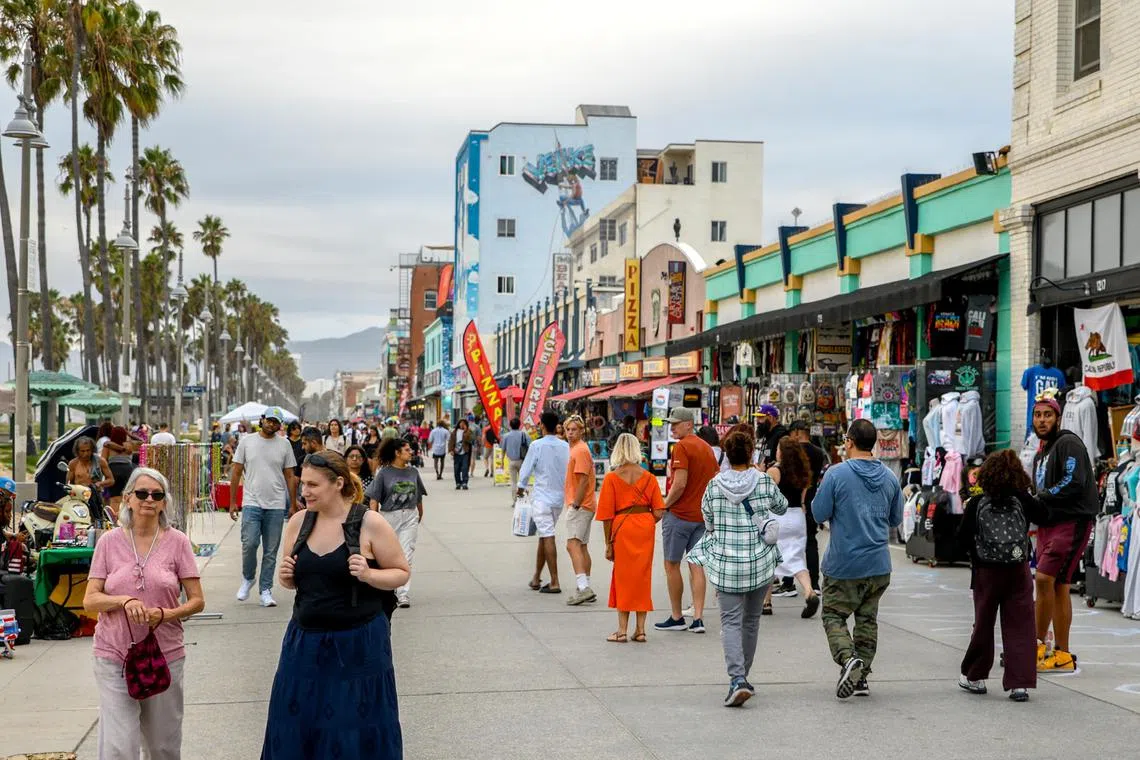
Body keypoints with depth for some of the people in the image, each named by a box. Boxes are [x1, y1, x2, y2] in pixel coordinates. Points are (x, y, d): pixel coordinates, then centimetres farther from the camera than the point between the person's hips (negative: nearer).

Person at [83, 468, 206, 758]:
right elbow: (90, 601, -1)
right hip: (114, 656, -1)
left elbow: (197, 601, 1)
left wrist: (165, 614, -18)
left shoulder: (177, 542, 0)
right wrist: (124, 601, -20)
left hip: (166, 655, 1)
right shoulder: (109, 542, 1)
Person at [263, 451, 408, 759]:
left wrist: (369, 575, -20)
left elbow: (401, 572, -3)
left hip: (357, 644, -4)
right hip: (305, 640, 4)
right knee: (297, 727, 9)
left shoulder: (370, 523, -10)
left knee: (354, 732, 3)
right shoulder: (299, 522, 3)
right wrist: (286, 577, -6)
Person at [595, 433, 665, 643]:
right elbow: (659, 512, 0)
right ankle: (640, 630, 14)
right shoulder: (648, 477, 2)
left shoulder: (612, 478, -5)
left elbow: (607, 515, -6)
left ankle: (622, 630, 8)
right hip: (646, 528, 3)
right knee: (643, 577, 11)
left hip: (623, 529, -3)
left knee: (623, 578, 7)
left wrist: (608, 543, 0)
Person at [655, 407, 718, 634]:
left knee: (672, 565, 4)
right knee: (696, 566, 7)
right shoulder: (707, 448, 11)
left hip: (679, 515, -7)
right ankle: (698, 618, 2)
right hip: (701, 516, 7)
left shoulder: (681, 447, -14)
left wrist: (665, 505, -8)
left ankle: (676, 618, 9)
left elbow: (680, 484, -21)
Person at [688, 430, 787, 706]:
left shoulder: (714, 485, -5)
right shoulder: (765, 482, -6)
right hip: (760, 562, 1)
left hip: (725, 563, -1)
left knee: (731, 621, 0)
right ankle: (742, 677, 26)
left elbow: (708, 522, 6)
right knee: (751, 620, 16)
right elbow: (782, 508, 14)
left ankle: (737, 679, -18)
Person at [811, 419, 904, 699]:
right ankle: (861, 677, 13)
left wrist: (820, 493, 8)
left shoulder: (837, 474, -12)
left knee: (833, 615, 6)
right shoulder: (890, 477, 3)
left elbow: (819, 514, -10)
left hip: (843, 564, -4)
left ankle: (848, 658, -19)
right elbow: (895, 520, 12)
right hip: (879, 565, 4)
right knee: (867, 619, 14)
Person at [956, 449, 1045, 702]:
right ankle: (1020, 683, -3)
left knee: (983, 624, 14)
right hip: (1019, 571, 0)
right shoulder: (1023, 501, -6)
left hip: (986, 572, 0)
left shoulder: (976, 504, -8)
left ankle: (974, 676, 26)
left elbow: (962, 539, -7)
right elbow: (1044, 518, 8)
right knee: (1020, 626, 2)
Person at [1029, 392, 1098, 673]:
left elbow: (1073, 483, -19)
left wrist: (1040, 499, -15)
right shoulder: (1040, 455, 22)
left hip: (1072, 522, -9)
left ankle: (1038, 644, -10)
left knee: (1044, 578, -17)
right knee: (1057, 586, 7)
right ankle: (1062, 655, 9)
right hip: (1048, 524, 9)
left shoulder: (1069, 444, -7)